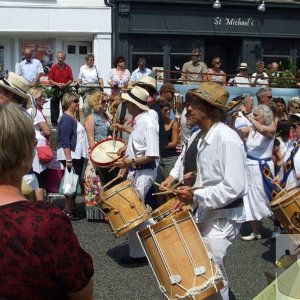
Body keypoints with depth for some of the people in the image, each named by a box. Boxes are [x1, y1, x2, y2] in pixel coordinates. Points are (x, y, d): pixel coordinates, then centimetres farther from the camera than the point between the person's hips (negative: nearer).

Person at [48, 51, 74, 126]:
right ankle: (54, 122, 9)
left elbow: (71, 79, 4)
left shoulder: (68, 68, 4)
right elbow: (50, 80, 0)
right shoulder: (53, 68, 1)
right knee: (55, 107, 3)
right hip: (55, 90, -1)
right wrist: (57, 84, -14)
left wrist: (65, 84, -14)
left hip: (65, 90, 1)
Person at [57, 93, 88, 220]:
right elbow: (65, 141, -22)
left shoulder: (73, 117, 15)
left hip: (77, 155, 10)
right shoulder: (67, 119, -15)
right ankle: (68, 210, 2)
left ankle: (72, 208, 21)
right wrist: (68, 159, -26)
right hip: (70, 156, -10)